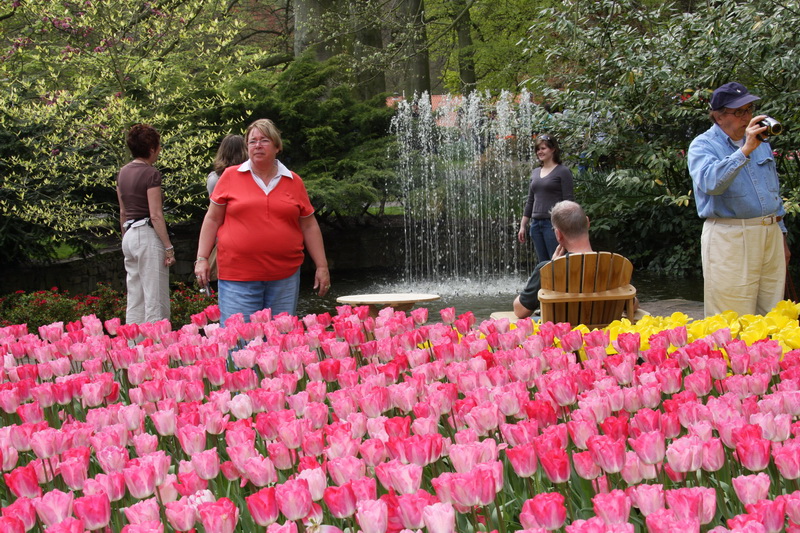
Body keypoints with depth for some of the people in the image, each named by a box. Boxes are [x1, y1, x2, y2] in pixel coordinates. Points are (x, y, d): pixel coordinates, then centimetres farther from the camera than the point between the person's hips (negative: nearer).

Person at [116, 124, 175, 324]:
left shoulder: (123, 172, 12)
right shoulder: (151, 173, -12)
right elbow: (156, 215, -16)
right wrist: (168, 247, -14)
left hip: (129, 236, 8)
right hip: (148, 235, -8)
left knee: (134, 302, 12)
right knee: (156, 302, -6)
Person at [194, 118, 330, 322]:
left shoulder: (293, 181, 9)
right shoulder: (230, 176, 6)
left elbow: (309, 226, 13)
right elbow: (213, 219, 9)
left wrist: (322, 266, 10)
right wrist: (202, 258, 2)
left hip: (284, 277, 2)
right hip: (238, 277, -2)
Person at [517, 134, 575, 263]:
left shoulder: (562, 172, -3)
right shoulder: (535, 172, 15)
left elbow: (568, 201, -8)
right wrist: (522, 226, 16)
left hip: (553, 223, -6)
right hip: (536, 223, 6)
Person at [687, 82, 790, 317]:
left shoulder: (761, 142, 16)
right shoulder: (703, 145, -4)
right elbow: (710, 182, -25)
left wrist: (782, 236, 23)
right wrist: (746, 150, -28)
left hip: (771, 236, 6)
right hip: (730, 241, -6)